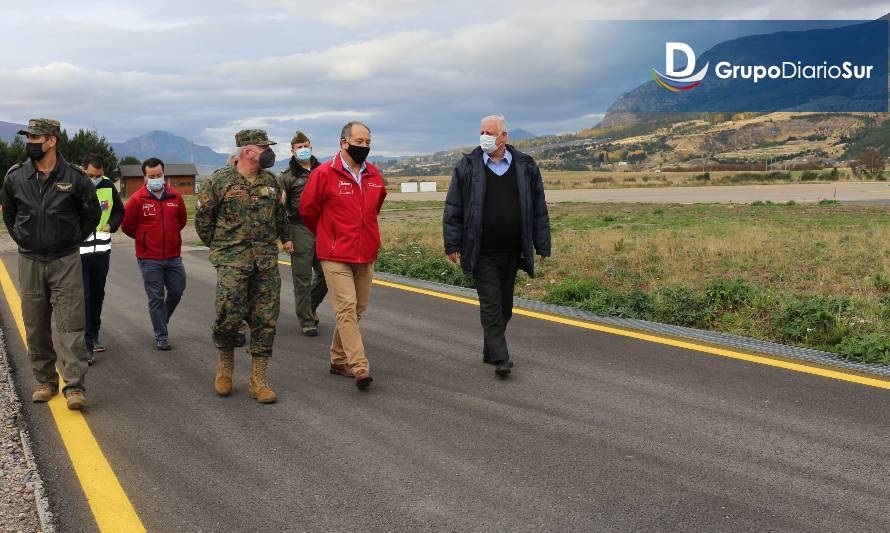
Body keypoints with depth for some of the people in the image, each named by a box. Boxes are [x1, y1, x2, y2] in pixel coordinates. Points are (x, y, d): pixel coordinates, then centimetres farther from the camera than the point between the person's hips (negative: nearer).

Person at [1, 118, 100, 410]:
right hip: (29, 263, 3)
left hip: (66, 262, -3)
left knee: (70, 325, -6)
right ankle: (45, 382, 21)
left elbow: (92, 214, 9)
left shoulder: (74, 177, -6)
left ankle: (74, 387, -6)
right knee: (36, 328, 9)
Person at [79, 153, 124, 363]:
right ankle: (85, 345, -2)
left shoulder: (108, 186, 1)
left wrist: (111, 225, -1)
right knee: (83, 298, -6)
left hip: (102, 251, 5)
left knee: (97, 295, 15)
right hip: (78, 252, -5)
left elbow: (119, 211, 16)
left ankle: (93, 336, 30)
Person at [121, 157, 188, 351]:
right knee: (156, 297, 2)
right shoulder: (137, 199, -7)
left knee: (177, 291, 10)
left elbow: (182, 219, 19)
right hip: (149, 259, -3)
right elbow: (126, 225, 1)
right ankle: (161, 336, 11)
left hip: (173, 256, 4)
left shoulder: (175, 197, 3)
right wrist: (144, 239, 10)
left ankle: (161, 320, 36)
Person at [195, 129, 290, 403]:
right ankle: (225, 364, 18)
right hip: (232, 260, -4)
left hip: (266, 260, 4)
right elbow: (202, 216, 5)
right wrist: (218, 246, 10)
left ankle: (259, 381, 9)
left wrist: (285, 238, 26)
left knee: (265, 320, 1)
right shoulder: (220, 180, -3)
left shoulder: (270, 180, 11)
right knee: (230, 315, -11)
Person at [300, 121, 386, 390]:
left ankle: (339, 359, 26)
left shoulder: (374, 175, 8)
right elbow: (307, 210, 1)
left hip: (366, 256, 6)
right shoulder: (325, 174, -9)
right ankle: (360, 368, -15)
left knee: (358, 308, 12)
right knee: (347, 308, -13)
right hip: (336, 257, -6)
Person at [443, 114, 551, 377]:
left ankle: (490, 351, 26)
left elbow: (539, 210, 9)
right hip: (483, 252, -3)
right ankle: (500, 358, -4)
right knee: (491, 304, -5)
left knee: (505, 305, 11)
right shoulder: (467, 166, 0)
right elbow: (453, 210, 2)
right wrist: (452, 245, -4)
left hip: (512, 252, 3)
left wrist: (542, 246, 5)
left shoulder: (525, 166, 6)